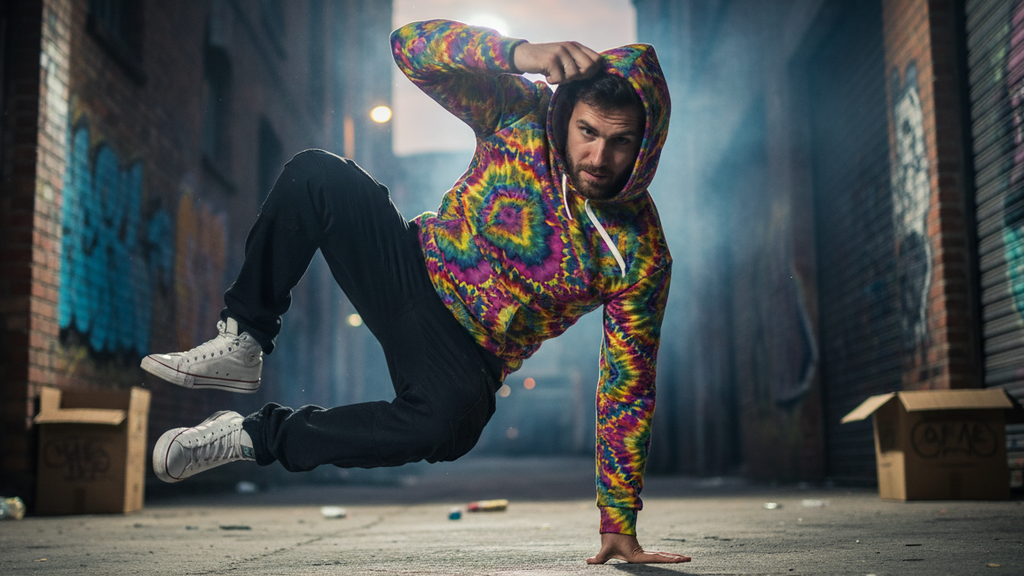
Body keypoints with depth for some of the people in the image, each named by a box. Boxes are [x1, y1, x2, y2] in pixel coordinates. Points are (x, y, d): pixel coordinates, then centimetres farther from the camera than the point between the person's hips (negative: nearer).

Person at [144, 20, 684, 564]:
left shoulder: (641, 255, -17)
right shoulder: (524, 115, -13)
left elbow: (628, 392, -12)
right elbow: (411, 44, -19)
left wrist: (619, 525, -12)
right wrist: (517, 53, -36)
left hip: (468, 355, -2)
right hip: (415, 270, 2)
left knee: (450, 420, -38)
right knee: (315, 174, -20)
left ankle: (255, 436, -17)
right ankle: (242, 344, -7)